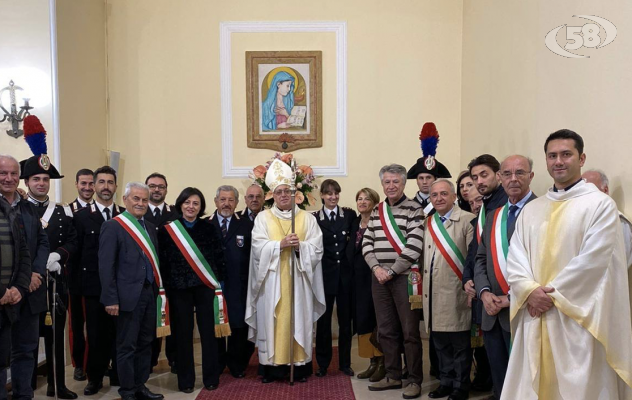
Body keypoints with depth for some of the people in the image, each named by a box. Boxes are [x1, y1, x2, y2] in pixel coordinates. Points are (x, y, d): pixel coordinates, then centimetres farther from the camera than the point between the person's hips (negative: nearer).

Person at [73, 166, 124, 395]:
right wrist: (82, 279, -5)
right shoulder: (81, 216, 2)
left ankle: (119, 376, 21)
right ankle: (95, 378, 21)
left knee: (119, 332, 8)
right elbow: (78, 251, 0)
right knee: (96, 334, 7)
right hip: (94, 284, -1)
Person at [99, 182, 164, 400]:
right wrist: (110, 299, -16)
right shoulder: (112, 226, -8)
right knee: (127, 346, 3)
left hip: (149, 293, 7)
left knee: (145, 343, 14)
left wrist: (158, 288, 10)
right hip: (128, 296, -7)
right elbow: (105, 266, -12)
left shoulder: (149, 227, 12)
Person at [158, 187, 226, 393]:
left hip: (206, 287, 0)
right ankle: (185, 380, 19)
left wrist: (220, 284, -3)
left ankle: (211, 378, 17)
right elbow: (163, 261, 1)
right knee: (183, 334, 7)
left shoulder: (210, 229, 3)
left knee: (208, 332, 4)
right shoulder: (168, 230, 1)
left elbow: (219, 259, 2)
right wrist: (164, 287, -3)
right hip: (179, 288, 0)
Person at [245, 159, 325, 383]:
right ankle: (272, 366, 7)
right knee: (272, 320, 0)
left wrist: (299, 246, -19)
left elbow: (316, 248, -1)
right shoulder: (263, 217, 7)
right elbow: (258, 247, -6)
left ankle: (300, 366, 10)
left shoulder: (307, 218, 8)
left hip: (298, 279, 0)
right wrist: (281, 244, -20)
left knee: (299, 319, 2)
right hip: (272, 279, 0)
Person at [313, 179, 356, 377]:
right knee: (323, 320, 6)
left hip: (345, 273, 1)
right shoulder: (314, 218, 1)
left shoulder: (350, 214, 5)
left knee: (345, 320, 8)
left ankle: (345, 363, 21)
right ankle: (322, 363, 19)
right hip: (325, 274, -1)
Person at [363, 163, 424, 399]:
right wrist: (376, 268, -6)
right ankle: (393, 376, 25)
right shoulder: (376, 211, 12)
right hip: (379, 278, 6)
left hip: (405, 277, -5)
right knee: (386, 330, 12)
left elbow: (414, 246, -14)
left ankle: (414, 380, 13)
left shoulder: (414, 209, -5)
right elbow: (367, 243, 10)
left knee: (410, 331, 1)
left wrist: (391, 271, -13)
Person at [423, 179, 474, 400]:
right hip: (434, 294, 6)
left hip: (456, 293, -6)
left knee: (460, 344, 3)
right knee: (441, 343, 15)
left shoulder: (467, 220, -6)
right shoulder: (428, 223, 15)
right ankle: (446, 382, 28)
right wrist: (422, 285, 14)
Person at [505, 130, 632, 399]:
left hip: (577, 318, -5)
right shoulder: (532, 209, 13)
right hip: (535, 319, 5)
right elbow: (514, 258, 5)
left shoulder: (600, 204, -3)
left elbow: (592, 260, -13)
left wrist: (552, 294, -13)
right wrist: (530, 291, -12)